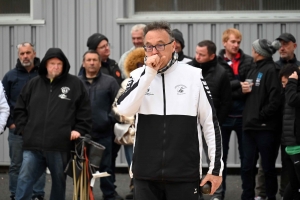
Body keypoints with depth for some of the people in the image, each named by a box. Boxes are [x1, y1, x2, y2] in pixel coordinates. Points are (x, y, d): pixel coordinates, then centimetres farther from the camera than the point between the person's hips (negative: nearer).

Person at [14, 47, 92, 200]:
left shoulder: (75, 84, 3)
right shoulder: (34, 84, 10)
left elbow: (85, 111, 6)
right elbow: (20, 109, 17)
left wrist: (79, 130, -3)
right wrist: (23, 128, 7)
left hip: (60, 145, -1)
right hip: (33, 145, 1)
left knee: (59, 182, 10)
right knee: (24, 180, -5)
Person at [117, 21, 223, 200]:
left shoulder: (193, 76, -2)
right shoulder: (139, 76, 4)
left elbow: (210, 123, 3)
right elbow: (124, 110, -13)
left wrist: (216, 167, 1)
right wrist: (149, 74, -15)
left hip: (184, 174, -2)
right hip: (146, 174, 2)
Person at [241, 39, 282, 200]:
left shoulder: (271, 70, -11)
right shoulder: (253, 69, 16)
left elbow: (275, 99, -20)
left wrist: (261, 115, -14)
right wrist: (244, 89, 1)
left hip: (265, 127, -8)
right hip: (250, 126, 8)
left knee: (268, 167, 2)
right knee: (247, 166, 10)